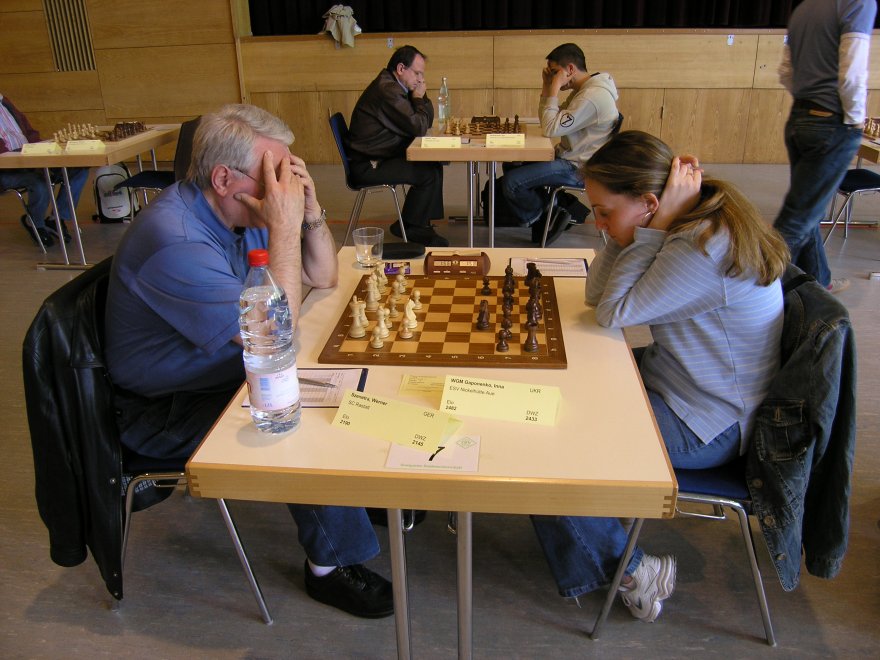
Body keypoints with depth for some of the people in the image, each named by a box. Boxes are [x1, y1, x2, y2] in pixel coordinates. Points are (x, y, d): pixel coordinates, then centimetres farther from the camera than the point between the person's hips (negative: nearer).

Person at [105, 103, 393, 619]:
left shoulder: (242, 210, -3)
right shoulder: (175, 240, -31)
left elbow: (324, 278, 3)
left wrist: (309, 210, -15)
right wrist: (286, 226, -33)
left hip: (229, 372, 9)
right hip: (168, 411, -8)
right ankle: (331, 564, -2)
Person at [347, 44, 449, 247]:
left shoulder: (392, 86, 13)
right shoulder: (387, 90, -20)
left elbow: (427, 121, 15)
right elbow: (419, 127, -22)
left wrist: (420, 97, -1)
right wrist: (419, 98, -7)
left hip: (379, 157, 11)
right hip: (368, 166, -11)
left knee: (434, 167, 6)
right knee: (430, 173, -16)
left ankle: (421, 224, 11)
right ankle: (411, 228, 2)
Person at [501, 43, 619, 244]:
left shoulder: (593, 96, -23)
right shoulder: (582, 89, 10)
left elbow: (550, 129, -25)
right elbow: (548, 121, 12)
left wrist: (554, 89, -19)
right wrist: (546, 87, 1)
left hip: (577, 169, -11)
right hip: (566, 157, 11)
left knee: (511, 182, -19)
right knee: (511, 163, 13)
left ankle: (543, 216, 8)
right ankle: (543, 207, 13)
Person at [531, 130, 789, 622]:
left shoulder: (708, 251, -28)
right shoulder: (688, 227, 1)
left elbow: (614, 313, -25)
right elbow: (596, 295, 0)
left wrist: (654, 227, -24)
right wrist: (621, 226, -12)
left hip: (706, 427, -10)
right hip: (674, 380, 10)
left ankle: (627, 569, 7)